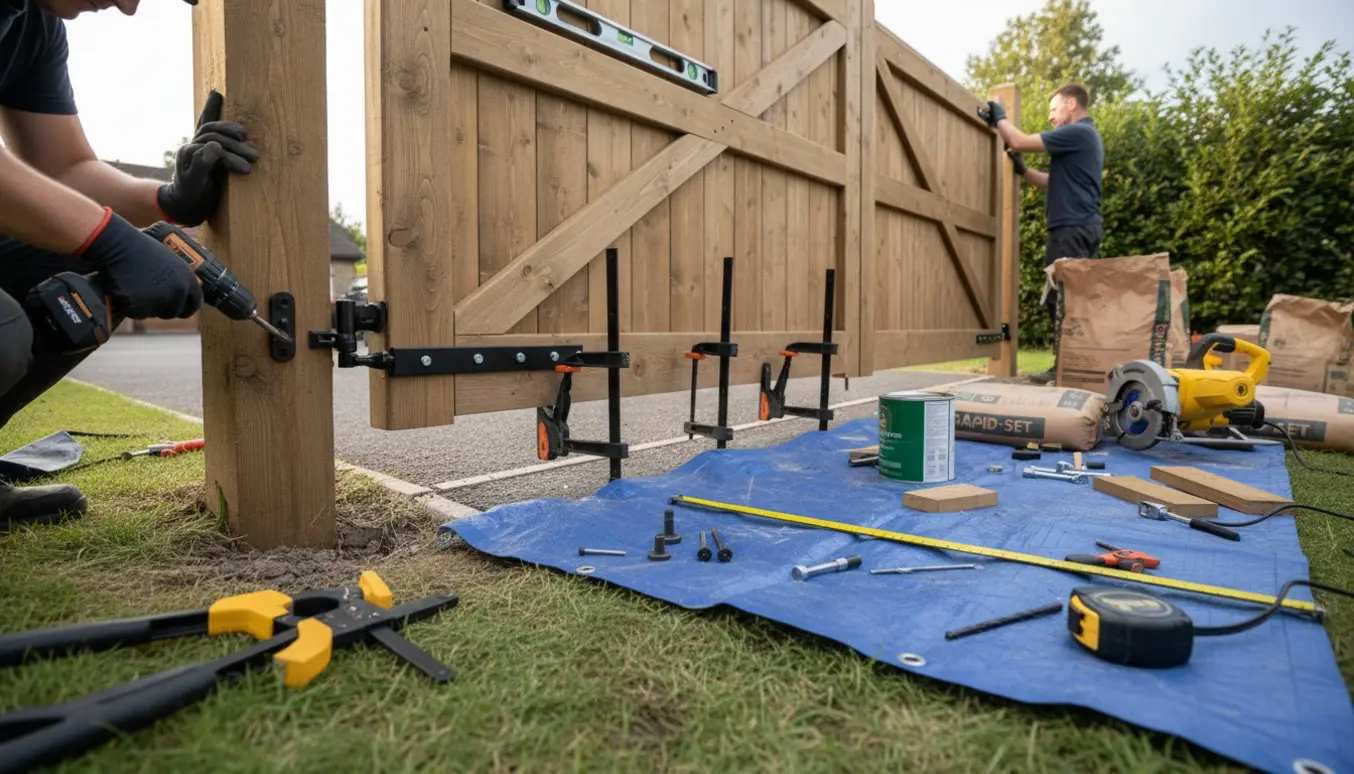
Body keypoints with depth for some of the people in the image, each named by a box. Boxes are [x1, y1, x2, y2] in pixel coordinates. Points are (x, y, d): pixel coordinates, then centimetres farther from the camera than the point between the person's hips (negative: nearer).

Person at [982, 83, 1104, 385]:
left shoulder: (1077, 132, -10)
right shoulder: (1085, 136, 23)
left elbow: (1020, 141, -12)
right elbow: (1056, 182, 26)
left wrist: (999, 118, 4)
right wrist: (1023, 170, 21)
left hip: (1072, 228, -10)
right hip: (1083, 227, 10)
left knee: (1061, 299, -10)